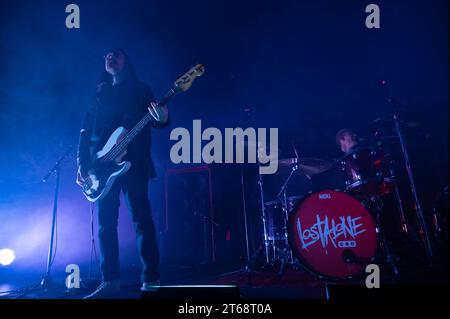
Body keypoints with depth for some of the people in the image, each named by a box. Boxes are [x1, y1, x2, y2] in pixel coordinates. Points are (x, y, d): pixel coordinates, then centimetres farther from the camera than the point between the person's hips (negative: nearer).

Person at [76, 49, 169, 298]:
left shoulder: (140, 90, 12)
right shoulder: (99, 94, 19)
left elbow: (155, 119, 1)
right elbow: (86, 130, 14)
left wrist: (162, 118, -24)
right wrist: (82, 163, 3)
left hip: (134, 163, -3)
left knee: (142, 219, -6)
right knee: (105, 222, 1)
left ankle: (151, 278, -2)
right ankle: (110, 281, 8)